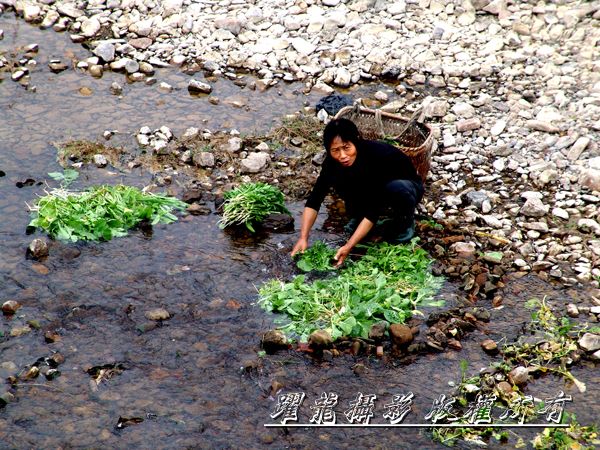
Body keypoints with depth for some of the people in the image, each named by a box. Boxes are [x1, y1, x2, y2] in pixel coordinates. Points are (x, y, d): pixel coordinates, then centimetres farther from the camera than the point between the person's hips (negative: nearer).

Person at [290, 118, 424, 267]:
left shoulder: (380, 155, -37)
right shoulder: (334, 161, -23)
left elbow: (374, 209, -37)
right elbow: (314, 199, -21)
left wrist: (349, 246, -42)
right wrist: (303, 238, -33)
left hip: (407, 187, -4)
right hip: (370, 191, 4)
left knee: (398, 188, -39)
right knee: (338, 178, -25)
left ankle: (404, 222, -8)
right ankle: (359, 219, -1)